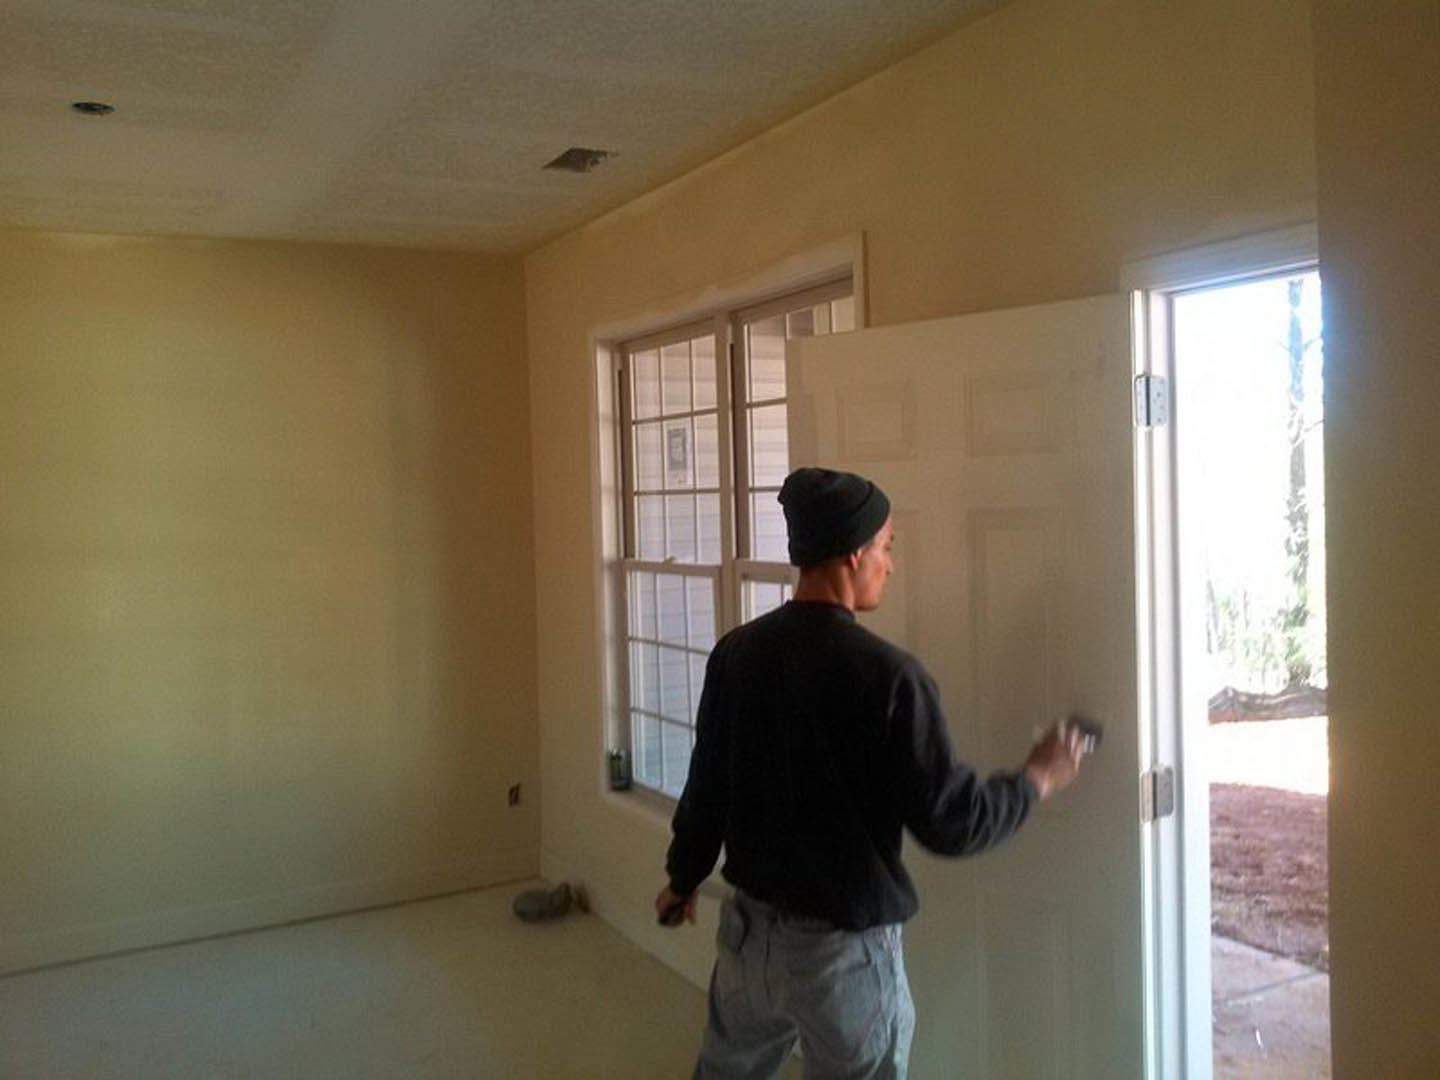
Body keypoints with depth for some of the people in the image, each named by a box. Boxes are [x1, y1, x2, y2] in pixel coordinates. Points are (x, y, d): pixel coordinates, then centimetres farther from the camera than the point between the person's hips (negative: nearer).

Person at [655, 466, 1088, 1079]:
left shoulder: (736, 652, -5)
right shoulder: (886, 675, -22)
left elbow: (706, 785, 5)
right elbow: (951, 824, -18)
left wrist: (684, 877, 21)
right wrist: (1036, 780, 0)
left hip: (748, 930, 5)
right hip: (846, 951, -5)